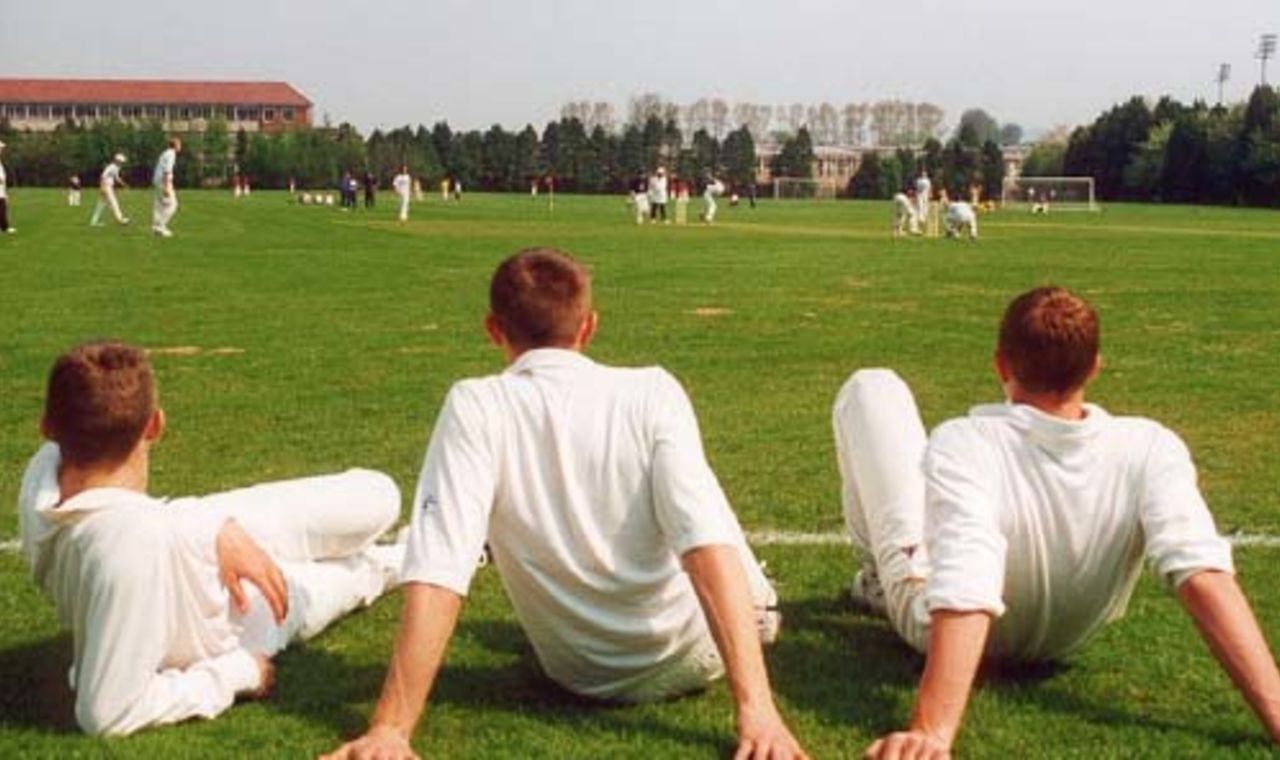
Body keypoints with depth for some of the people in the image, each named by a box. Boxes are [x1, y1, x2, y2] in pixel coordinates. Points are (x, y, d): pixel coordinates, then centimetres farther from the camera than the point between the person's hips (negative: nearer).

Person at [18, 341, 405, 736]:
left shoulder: (47, 466, -30)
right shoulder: (136, 543, -52)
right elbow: (106, 713, -44)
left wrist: (215, 530, -21)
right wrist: (236, 675, -29)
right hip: (237, 624, -6)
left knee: (376, 497, 17)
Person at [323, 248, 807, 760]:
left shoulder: (475, 407, -19)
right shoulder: (652, 392, -18)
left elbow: (436, 577, -27)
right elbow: (708, 546, -27)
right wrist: (756, 707, -29)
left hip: (580, 676, 1)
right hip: (694, 658, 0)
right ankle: (756, 609, 53)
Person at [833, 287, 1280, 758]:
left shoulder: (964, 445, -39)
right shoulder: (1149, 449, -31)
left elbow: (965, 598, -51)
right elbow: (1204, 574, -41)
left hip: (929, 621, -3)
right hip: (1062, 642, 3)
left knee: (871, 386, 7)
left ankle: (880, 579, 26)